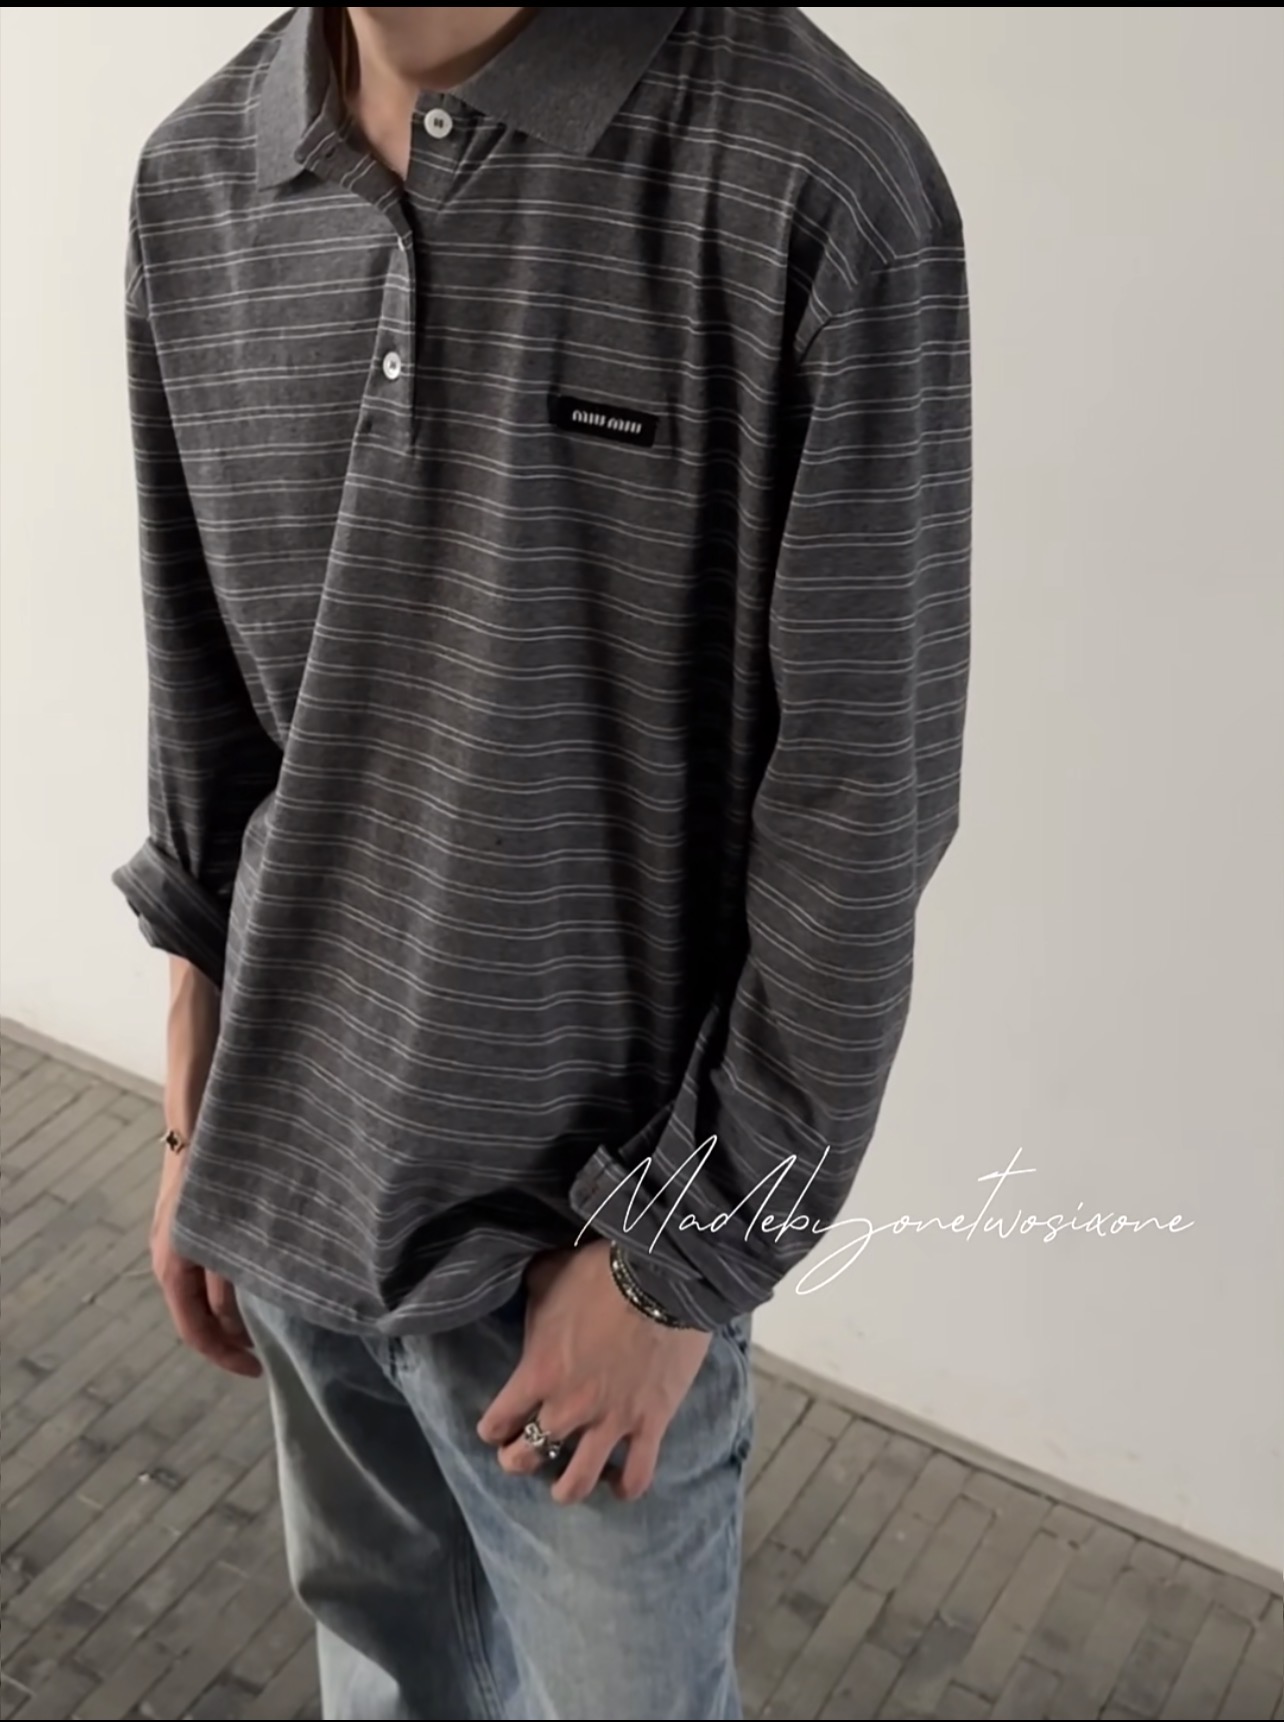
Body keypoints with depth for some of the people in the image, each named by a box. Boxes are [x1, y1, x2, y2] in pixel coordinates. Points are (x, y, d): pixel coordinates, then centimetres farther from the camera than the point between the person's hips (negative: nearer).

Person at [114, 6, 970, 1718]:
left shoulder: (808, 181, -20)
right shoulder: (195, 179, -1)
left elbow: (860, 816, -16)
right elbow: (206, 700, 7)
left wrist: (677, 1254, -11)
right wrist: (194, 1124, 11)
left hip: (582, 1215, -4)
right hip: (296, 1170, 5)